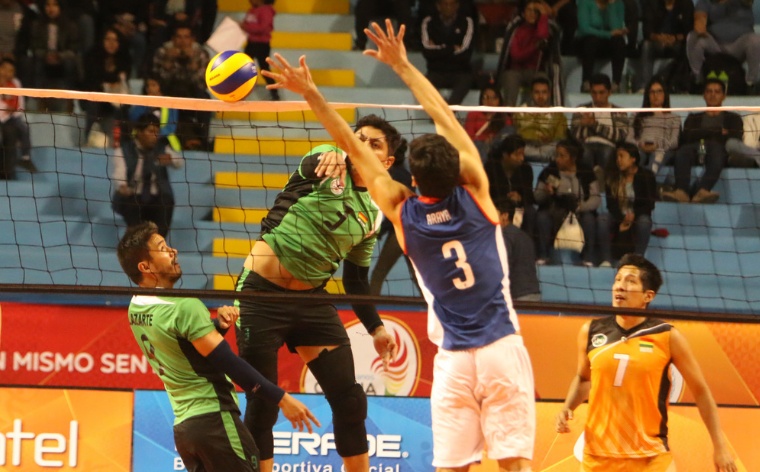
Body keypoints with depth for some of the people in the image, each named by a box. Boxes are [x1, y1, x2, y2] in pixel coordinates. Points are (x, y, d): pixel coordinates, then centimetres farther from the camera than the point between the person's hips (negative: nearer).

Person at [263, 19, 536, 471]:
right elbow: (446, 117, 3)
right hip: (501, 346, 0)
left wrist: (312, 93, 8)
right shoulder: (473, 192, -5)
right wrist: (402, 65, 11)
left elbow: (353, 146, 2)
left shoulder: (402, 212, -4)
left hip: (454, 358, 0)